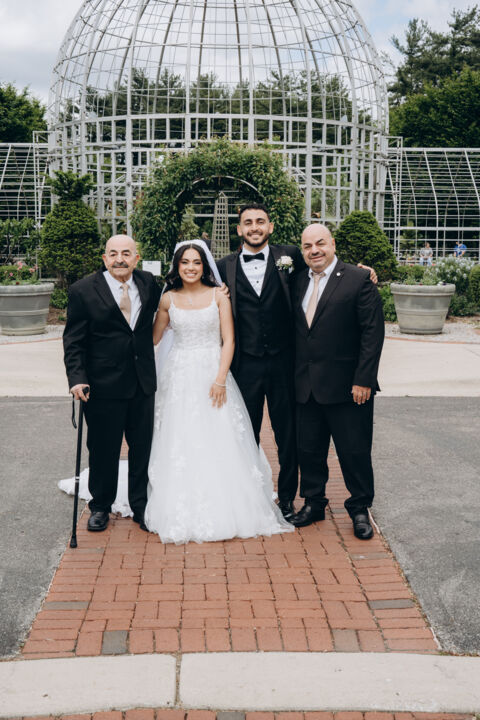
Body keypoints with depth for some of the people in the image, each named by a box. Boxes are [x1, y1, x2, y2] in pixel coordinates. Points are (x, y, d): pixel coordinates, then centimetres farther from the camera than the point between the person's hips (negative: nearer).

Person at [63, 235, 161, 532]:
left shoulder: (149, 283, 3)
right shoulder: (83, 291, -7)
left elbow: (161, 309, 25)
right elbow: (73, 341, -6)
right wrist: (77, 378, -16)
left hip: (143, 383, 3)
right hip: (104, 385, -3)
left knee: (143, 447, 11)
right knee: (103, 450, 9)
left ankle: (141, 505, 28)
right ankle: (100, 506, 28)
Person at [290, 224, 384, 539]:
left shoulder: (358, 279, -7)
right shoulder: (299, 281, 10)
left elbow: (373, 332, -10)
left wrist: (363, 380, -14)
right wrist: (296, 376, 5)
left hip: (347, 386, -5)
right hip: (306, 386, 5)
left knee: (355, 451, 6)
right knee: (309, 450, 13)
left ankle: (360, 509, 23)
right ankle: (313, 503, 30)